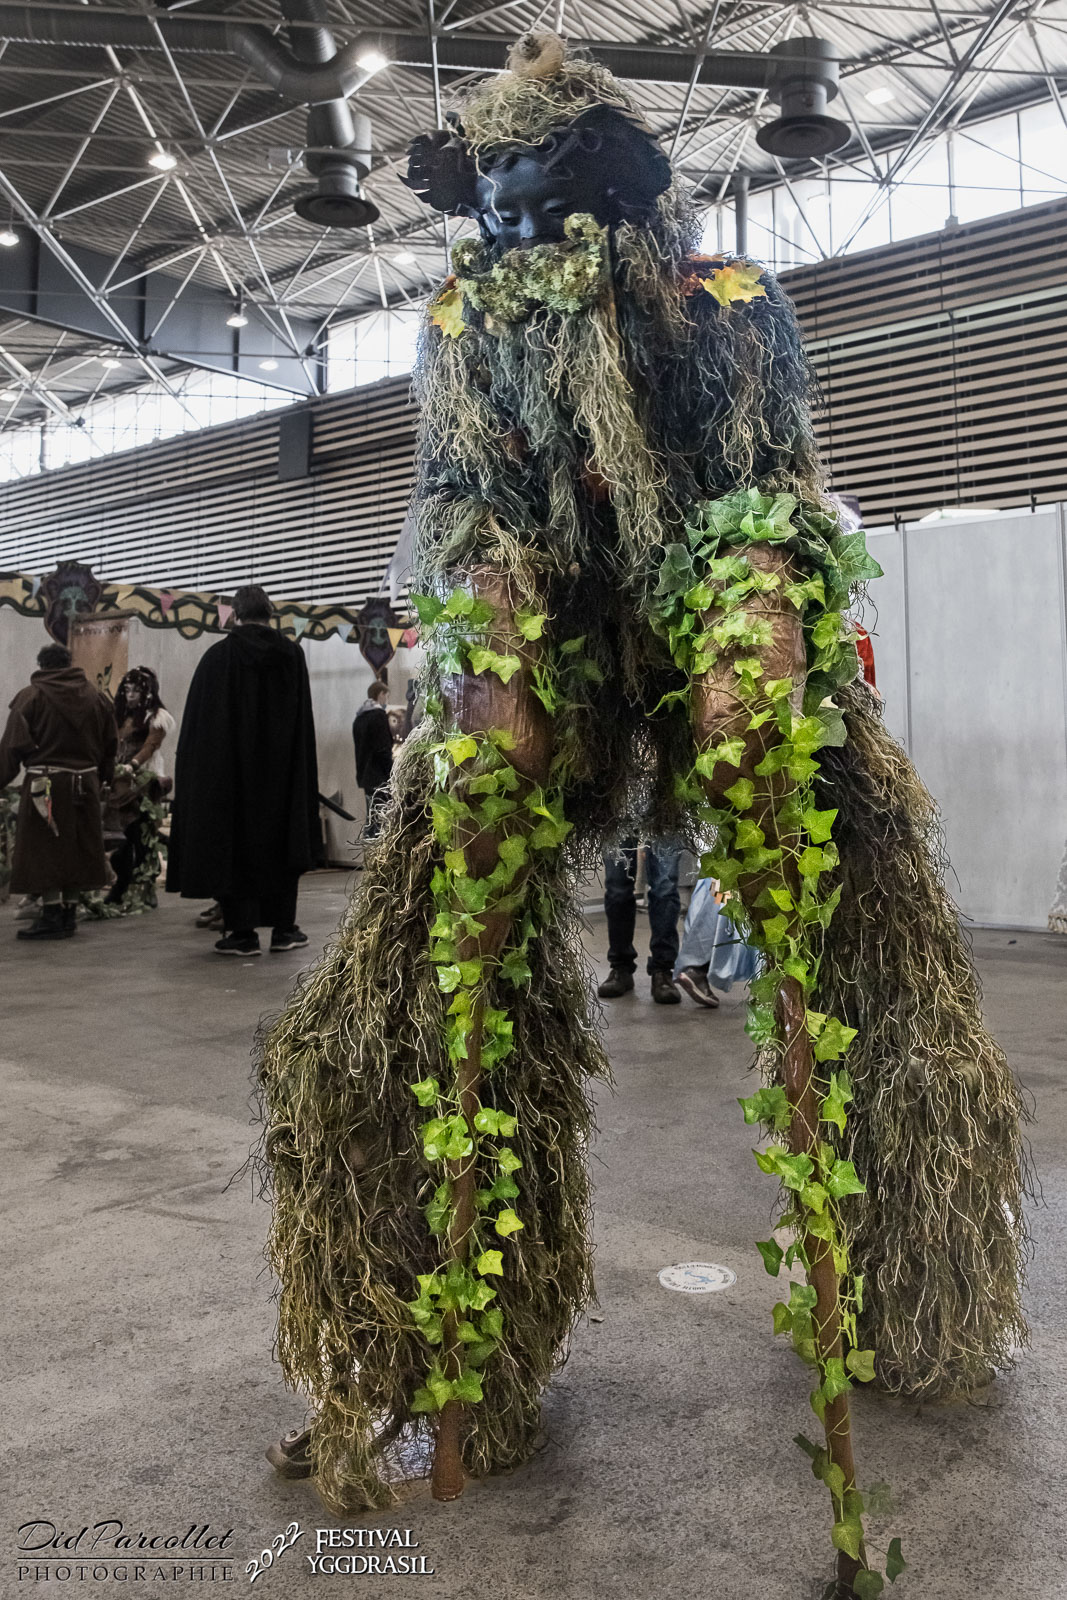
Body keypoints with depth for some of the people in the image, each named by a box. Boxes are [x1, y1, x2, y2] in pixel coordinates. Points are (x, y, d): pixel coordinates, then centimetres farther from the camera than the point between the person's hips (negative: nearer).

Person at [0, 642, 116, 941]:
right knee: (76, 848, 11)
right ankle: (69, 913, 17)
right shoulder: (96, 698, 8)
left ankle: (52, 915, 0)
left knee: (45, 849, 1)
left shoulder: (29, 697, -5)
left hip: (45, 784, -5)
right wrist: (99, 779, 21)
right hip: (85, 784, 5)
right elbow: (110, 746, 12)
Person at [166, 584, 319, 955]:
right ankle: (283, 928, 14)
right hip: (282, 769, 2)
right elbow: (304, 721, 2)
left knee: (235, 842, 5)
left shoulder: (219, 656, -7)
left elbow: (199, 723, -5)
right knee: (281, 840, 12)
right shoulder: (292, 654, 0)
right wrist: (300, 770, 10)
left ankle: (241, 931, 3)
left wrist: (194, 773, 3)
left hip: (231, 768, -2)